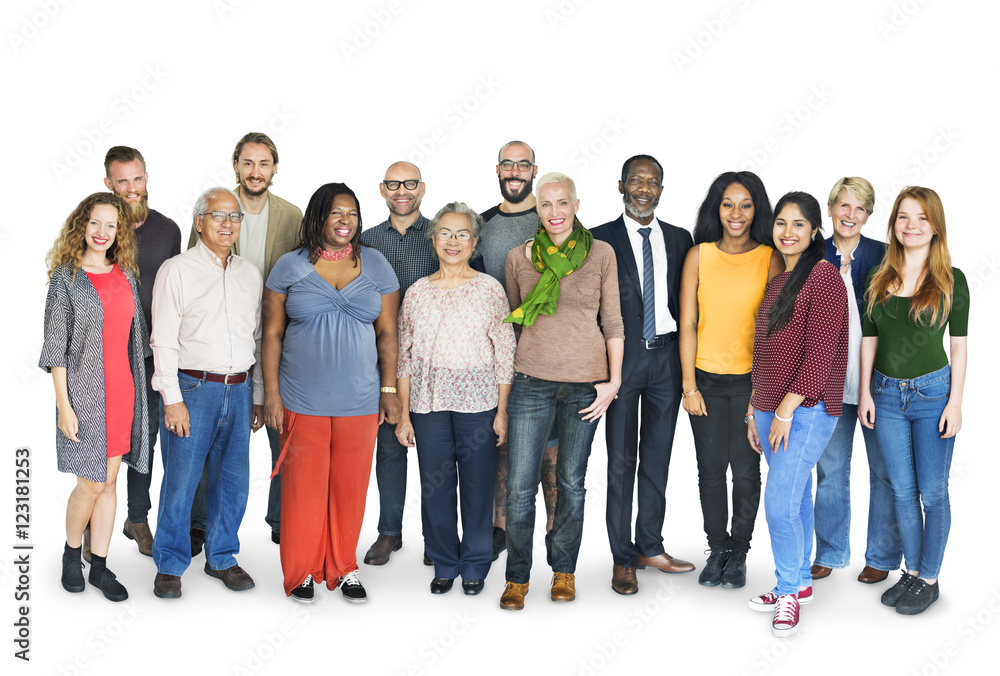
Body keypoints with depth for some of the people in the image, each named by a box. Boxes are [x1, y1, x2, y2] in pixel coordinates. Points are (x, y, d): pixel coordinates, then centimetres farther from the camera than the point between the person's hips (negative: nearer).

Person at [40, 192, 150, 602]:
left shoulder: (126, 275, 9)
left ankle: (99, 565, 19)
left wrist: (138, 392, 12)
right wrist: (64, 405, -12)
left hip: (122, 391, 5)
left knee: (109, 481, 9)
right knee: (91, 484, -2)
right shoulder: (66, 277, -5)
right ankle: (71, 553, 24)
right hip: (85, 393, -4)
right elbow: (56, 346, -7)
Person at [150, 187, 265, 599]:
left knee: (233, 481, 9)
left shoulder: (250, 274, 13)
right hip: (191, 389, -4)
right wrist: (172, 399, -12)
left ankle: (221, 558, 25)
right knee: (180, 481, -1)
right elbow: (164, 340, -6)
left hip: (238, 391, 5)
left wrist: (257, 396, 13)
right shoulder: (177, 270, -2)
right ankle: (170, 565, 15)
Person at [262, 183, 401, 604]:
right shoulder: (290, 266, 2)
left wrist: (389, 389, 1)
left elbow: (387, 333, 7)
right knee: (303, 485, 3)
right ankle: (301, 570, 19)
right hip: (302, 401, -1)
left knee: (350, 485, 8)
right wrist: (271, 394, -2)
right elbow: (272, 333, 3)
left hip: (359, 401, 1)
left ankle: (344, 568, 24)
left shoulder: (376, 265, 6)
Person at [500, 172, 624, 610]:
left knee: (571, 482, 10)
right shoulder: (519, 257, 5)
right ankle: (517, 577, 14)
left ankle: (564, 570, 26)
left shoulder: (601, 254, 2)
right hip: (531, 381, 1)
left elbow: (612, 322, 4)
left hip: (585, 383, 0)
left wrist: (613, 380, -1)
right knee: (519, 485, -2)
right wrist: (504, 377, 12)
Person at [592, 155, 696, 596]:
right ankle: (623, 558, 9)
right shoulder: (601, 240, 0)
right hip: (622, 357, -3)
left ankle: (651, 547, 22)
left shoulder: (679, 240, 10)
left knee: (658, 457, 10)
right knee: (621, 461, 1)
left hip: (666, 357, 3)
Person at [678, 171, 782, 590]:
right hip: (706, 378, 1)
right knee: (711, 468, 8)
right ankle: (717, 549, 25)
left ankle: (738, 553, 23)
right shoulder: (699, 256, 2)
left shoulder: (770, 259, -1)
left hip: (751, 380, -1)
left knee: (746, 470, 5)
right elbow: (687, 324, 1)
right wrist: (689, 386, -2)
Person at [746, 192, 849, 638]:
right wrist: (754, 410, 18)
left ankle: (788, 590, 6)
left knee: (780, 501, -11)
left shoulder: (823, 276, -11)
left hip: (807, 409, -8)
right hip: (771, 408, 8)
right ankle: (800, 584, 26)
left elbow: (820, 353, -17)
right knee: (795, 498, 15)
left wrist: (786, 410, -18)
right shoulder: (774, 283, 15)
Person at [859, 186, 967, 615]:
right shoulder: (879, 279, 5)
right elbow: (869, 339, 8)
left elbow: (959, 345, -3)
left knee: (932, 492, 4)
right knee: (902, 491, 11)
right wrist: (866, 394, 4)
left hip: (932, 391, -3)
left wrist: (955, 402, -8)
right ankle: (911, 571, 24)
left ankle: (930, 579, 16)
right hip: (886, 393, 3)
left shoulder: (951, 280, -4)